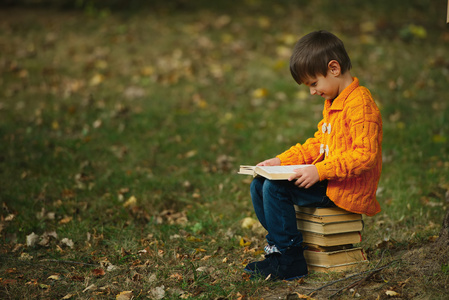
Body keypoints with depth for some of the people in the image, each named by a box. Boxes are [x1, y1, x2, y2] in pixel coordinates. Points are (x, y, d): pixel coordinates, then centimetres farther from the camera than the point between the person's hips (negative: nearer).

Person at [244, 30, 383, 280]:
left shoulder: (360, 104, -18)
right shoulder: (334, 102, 16)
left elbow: (366, 155, -25)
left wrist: (320, 171, -28)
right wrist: (282, 160, 10)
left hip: (347, 189, -10)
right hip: (329, 180, 10)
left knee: (275, 189, -22)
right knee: (259, 185, 4)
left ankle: (290, 262, -12)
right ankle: (279, 246, 9)